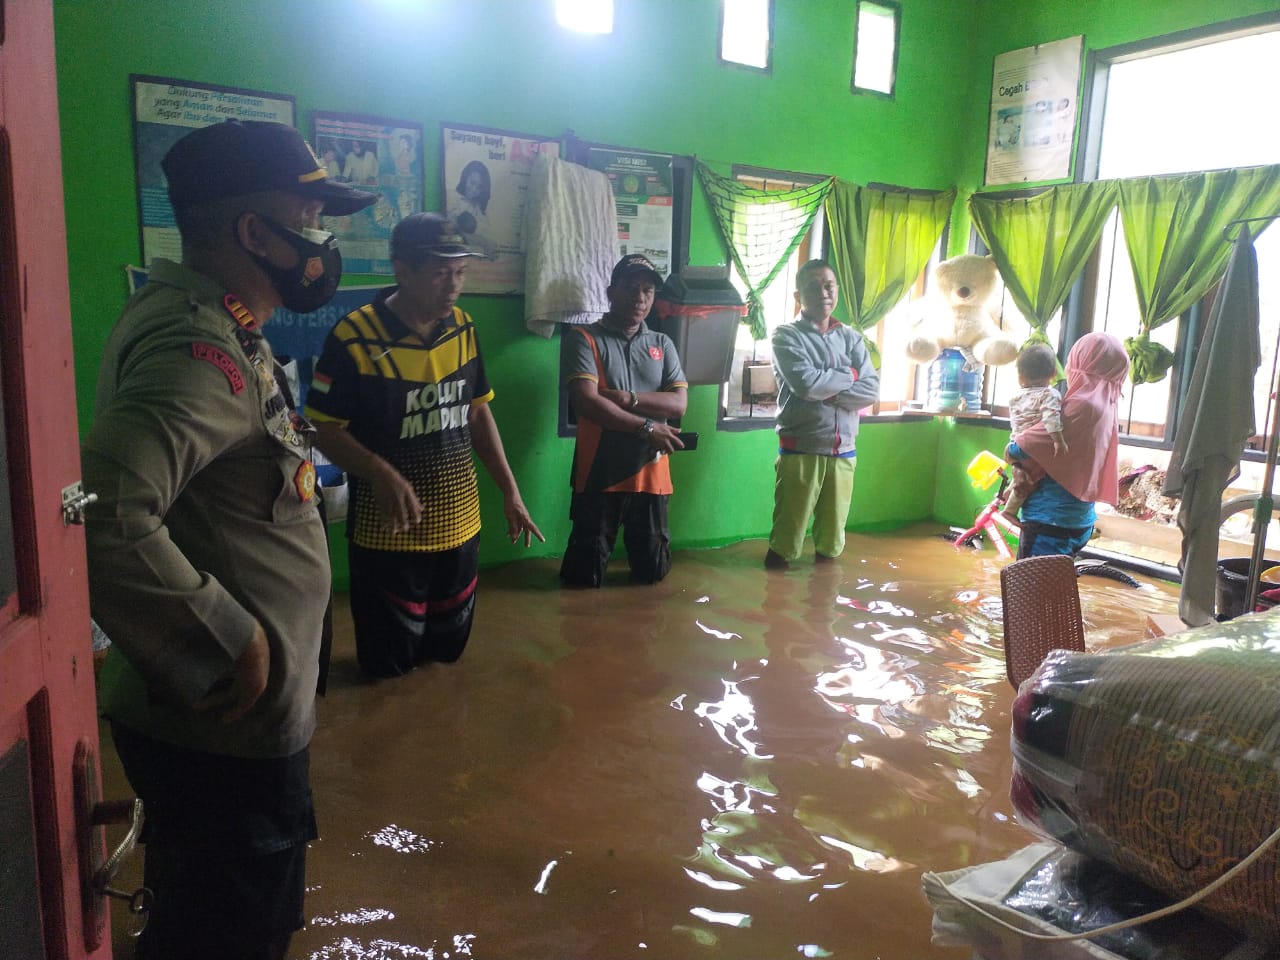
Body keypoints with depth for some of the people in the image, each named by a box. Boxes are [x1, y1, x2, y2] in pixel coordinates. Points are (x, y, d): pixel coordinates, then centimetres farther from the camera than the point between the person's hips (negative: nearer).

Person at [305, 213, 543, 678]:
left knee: (450, 649, 20)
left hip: (459, 522, 5)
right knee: (389, 665, 11)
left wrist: (510, 490, 7)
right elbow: (325, 429, -12)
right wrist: (382, 474, -28)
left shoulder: (463, 329, 1)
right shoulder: (353, 338, -17)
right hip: (389, 530, -5)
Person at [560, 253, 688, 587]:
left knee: (653, 571, 15)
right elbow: (587, 403, -16)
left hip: (651, 473, 4)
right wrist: (646, 427, -15)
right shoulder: (584, 338, -4)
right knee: (586, 577, 5)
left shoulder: (662, 344, 11)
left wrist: (628, 399, -15)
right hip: (599, 474, -4)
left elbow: (678, 404, -1)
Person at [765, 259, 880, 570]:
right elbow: (805, 383, -20)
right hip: (800, 450, -4)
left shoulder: (852, 338, 10)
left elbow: (872, 390, -3)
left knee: (833, 532, 14)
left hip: (843, 451, 4)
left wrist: (828, 392, -15)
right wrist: (849, 375, -6)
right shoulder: (786, 335, -3)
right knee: (788, 529, 1)